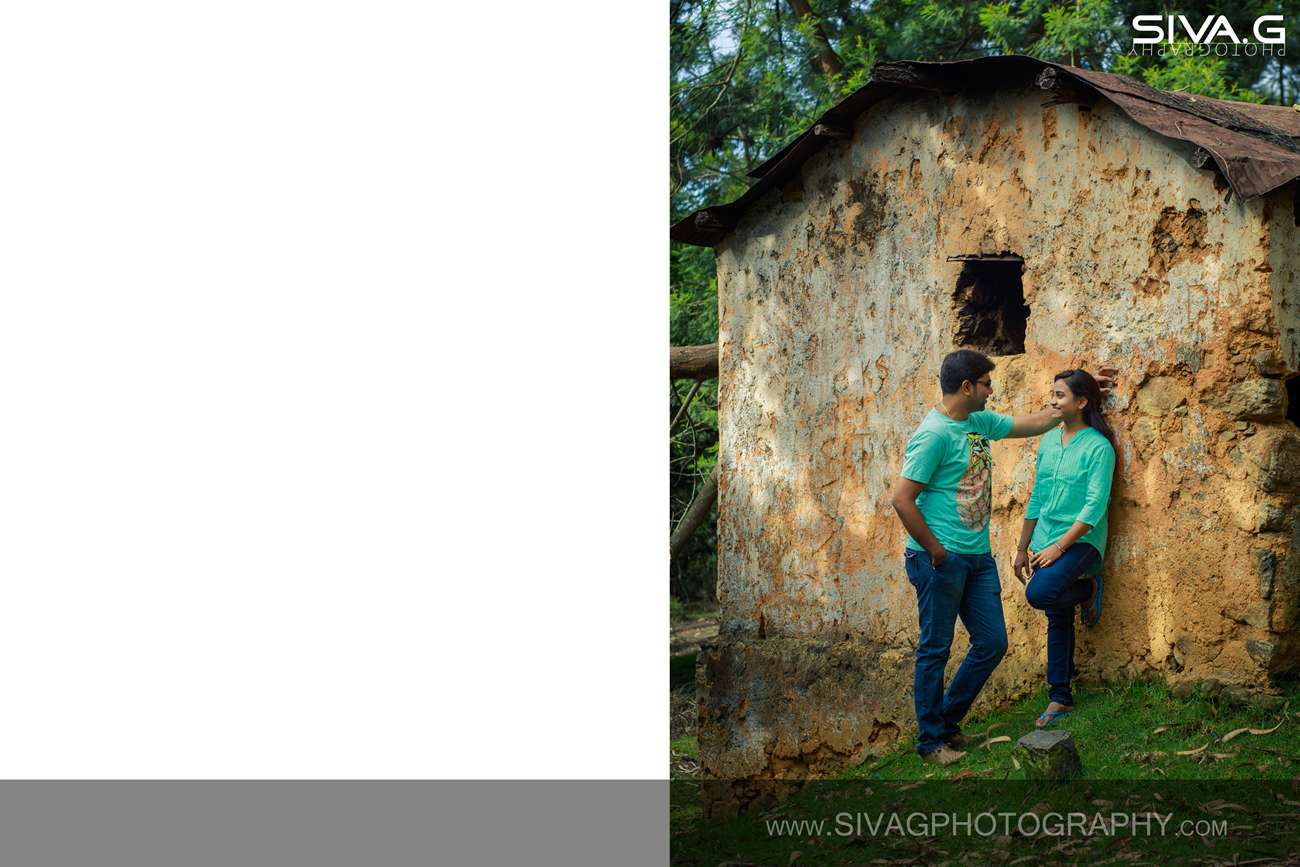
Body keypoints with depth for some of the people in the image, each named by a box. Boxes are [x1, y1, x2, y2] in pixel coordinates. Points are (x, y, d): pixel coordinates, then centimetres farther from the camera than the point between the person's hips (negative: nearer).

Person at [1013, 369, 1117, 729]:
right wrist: (1023, 549, 16)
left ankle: (1087, 590, 2)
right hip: (1047, 544, 6)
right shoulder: (1048, 441, 10)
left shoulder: (1098, 447, -11)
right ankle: (1060, 699, 17)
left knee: (1039, 593, -29)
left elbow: (1095, 506, -16)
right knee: (1058, 621, 9)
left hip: (1079, 541, -6)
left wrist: (1059, 546, -19)